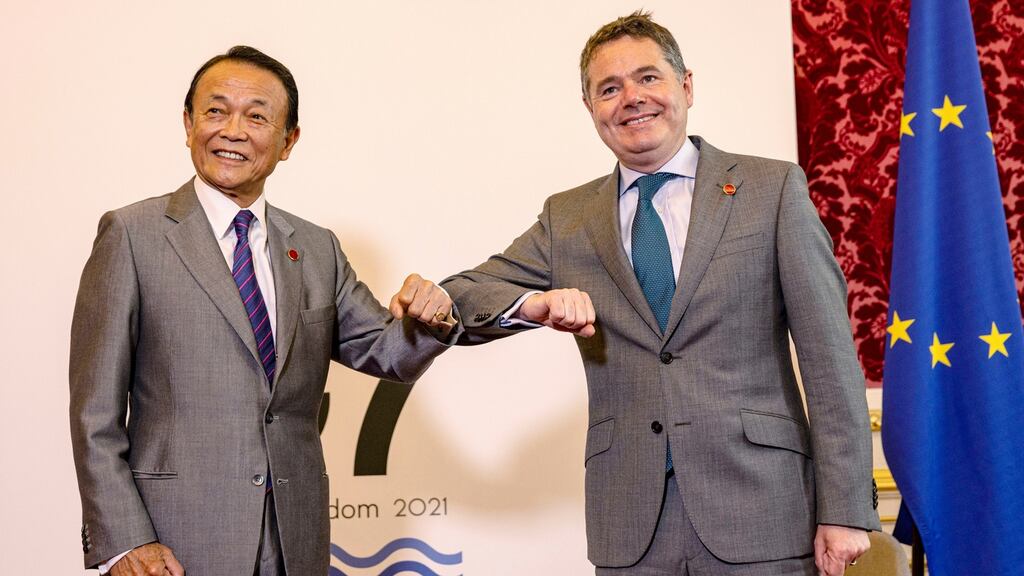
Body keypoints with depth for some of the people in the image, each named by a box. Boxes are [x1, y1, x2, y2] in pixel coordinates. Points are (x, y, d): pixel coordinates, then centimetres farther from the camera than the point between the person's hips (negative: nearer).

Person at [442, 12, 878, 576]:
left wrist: (845, 509, -7)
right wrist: (534, 304, -14)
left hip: (758, 512, -2)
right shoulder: (567, 218, 10)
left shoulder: (773, 189, 2)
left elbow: (828, 355, -1)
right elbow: (457, 300, 7)